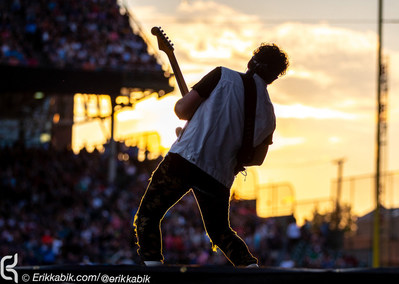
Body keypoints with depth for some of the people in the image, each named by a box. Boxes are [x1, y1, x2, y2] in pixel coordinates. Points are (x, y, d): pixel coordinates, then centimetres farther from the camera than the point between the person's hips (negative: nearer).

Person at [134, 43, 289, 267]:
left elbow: (182, 109, -4)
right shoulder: (269, 116, 12)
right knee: (220, 231, 25)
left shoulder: (224, 76, 0)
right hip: (220, 177, 4)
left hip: (184, 160, -4)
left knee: (147, 217, 8)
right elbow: (257, 158, 23)